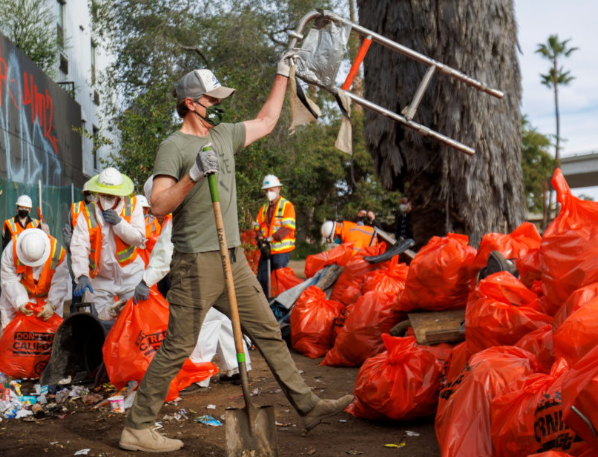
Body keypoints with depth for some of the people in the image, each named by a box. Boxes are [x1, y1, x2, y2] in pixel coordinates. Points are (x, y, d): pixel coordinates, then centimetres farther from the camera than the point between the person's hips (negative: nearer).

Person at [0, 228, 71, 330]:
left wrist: (52, 305, -37)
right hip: (20, 293, 0)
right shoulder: (11, 249, -29)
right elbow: (10, 280, -26)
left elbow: (59, 284, -25)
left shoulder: (57, 251, -29)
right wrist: (20, 303, -36)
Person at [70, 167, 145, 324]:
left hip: (131, 275, 0)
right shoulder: (88, 213, -8)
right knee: (102, 321, 1)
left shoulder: (133, 206, -4)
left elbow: (139, 239, -9)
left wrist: (119, 222, -23)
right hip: (101, 279, 0)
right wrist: (82, 275, -32)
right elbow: (79, 246, -18)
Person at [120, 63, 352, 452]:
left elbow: (266, 122, 30)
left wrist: (283, 75, 31)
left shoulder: (224, 135, 14)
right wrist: (193, 175, -29)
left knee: (269, 333, 10)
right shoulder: (174, 147, -9)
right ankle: (137, 429, 6)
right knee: (177, 348, -5)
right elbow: (158, 206, -18)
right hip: (196, 263, -8)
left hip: (234, 259, 8)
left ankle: (308, 405, 18)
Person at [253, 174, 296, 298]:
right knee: (261, 279, 6)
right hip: (266, 250, 6)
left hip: (281, 250, -6)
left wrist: (270, 238, -20)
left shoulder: (287, 206, -2)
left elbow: (288, 227, -14)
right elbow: (258, 227, 9)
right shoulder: (264, 208, 16)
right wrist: (261, 241, -11)